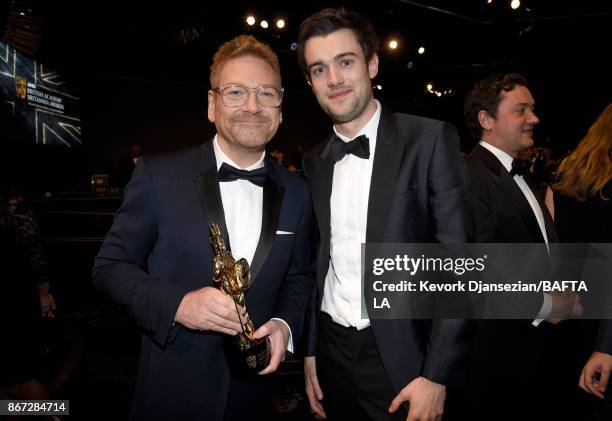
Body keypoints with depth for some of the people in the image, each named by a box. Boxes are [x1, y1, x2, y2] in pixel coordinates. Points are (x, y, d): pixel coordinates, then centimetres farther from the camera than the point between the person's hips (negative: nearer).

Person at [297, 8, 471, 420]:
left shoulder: (430, 139, -10)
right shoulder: (314, 162, 5)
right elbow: (316, 263, 8)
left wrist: (437, 375, -15)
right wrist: (309, 350, 6)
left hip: (401, 356, -4)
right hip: (332, 351, 5)